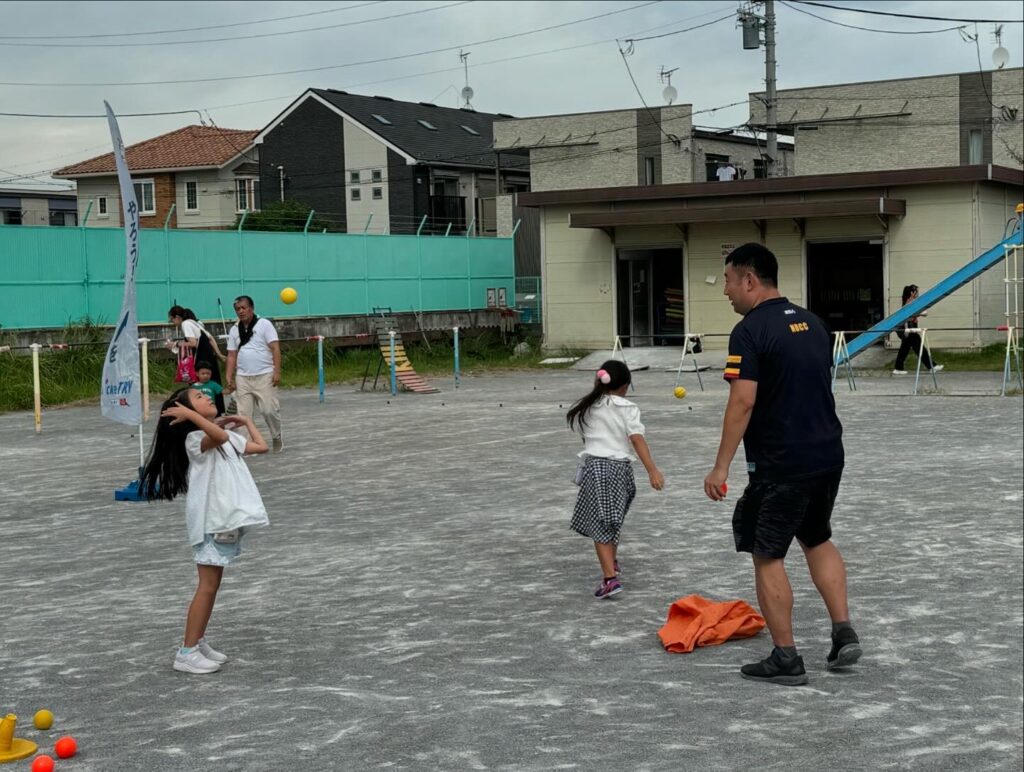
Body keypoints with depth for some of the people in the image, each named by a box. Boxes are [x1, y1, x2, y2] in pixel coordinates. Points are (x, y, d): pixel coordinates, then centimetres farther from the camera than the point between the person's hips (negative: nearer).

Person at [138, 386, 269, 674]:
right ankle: (187, 653, -4)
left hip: (227, 519, 9)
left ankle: (198, 642, 21)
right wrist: (189, 414, -31)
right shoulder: (195, 438, -15)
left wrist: (246, 420, 25)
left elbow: (260, 446, 18)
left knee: (212, 585, 13)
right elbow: (220, 436, -37)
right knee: (207, 586, -7)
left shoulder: (227, 437, 14)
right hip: (210, 521, -9)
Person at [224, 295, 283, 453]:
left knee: (269, 410, -6)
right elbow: (232, 355, 13)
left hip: (265, 375, -4)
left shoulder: (264, 324, -1)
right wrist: (229, 378, 4)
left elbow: (275, 348, -7)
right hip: (242, 377, 4)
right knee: (243, 413, 0)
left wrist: (277, 371, -15)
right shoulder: (234, 330, 12)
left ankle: (277, 438, 16)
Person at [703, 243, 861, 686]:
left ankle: (785, 659, 9)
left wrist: (721, 467, -17)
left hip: (780, 464, -8)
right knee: (817, 540, 25)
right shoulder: (812, 323, 10)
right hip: (828, 454, 8)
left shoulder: (750, 331, -14)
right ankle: (844, 634, 18)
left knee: (767, 556, 4)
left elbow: (743, 403, -20)